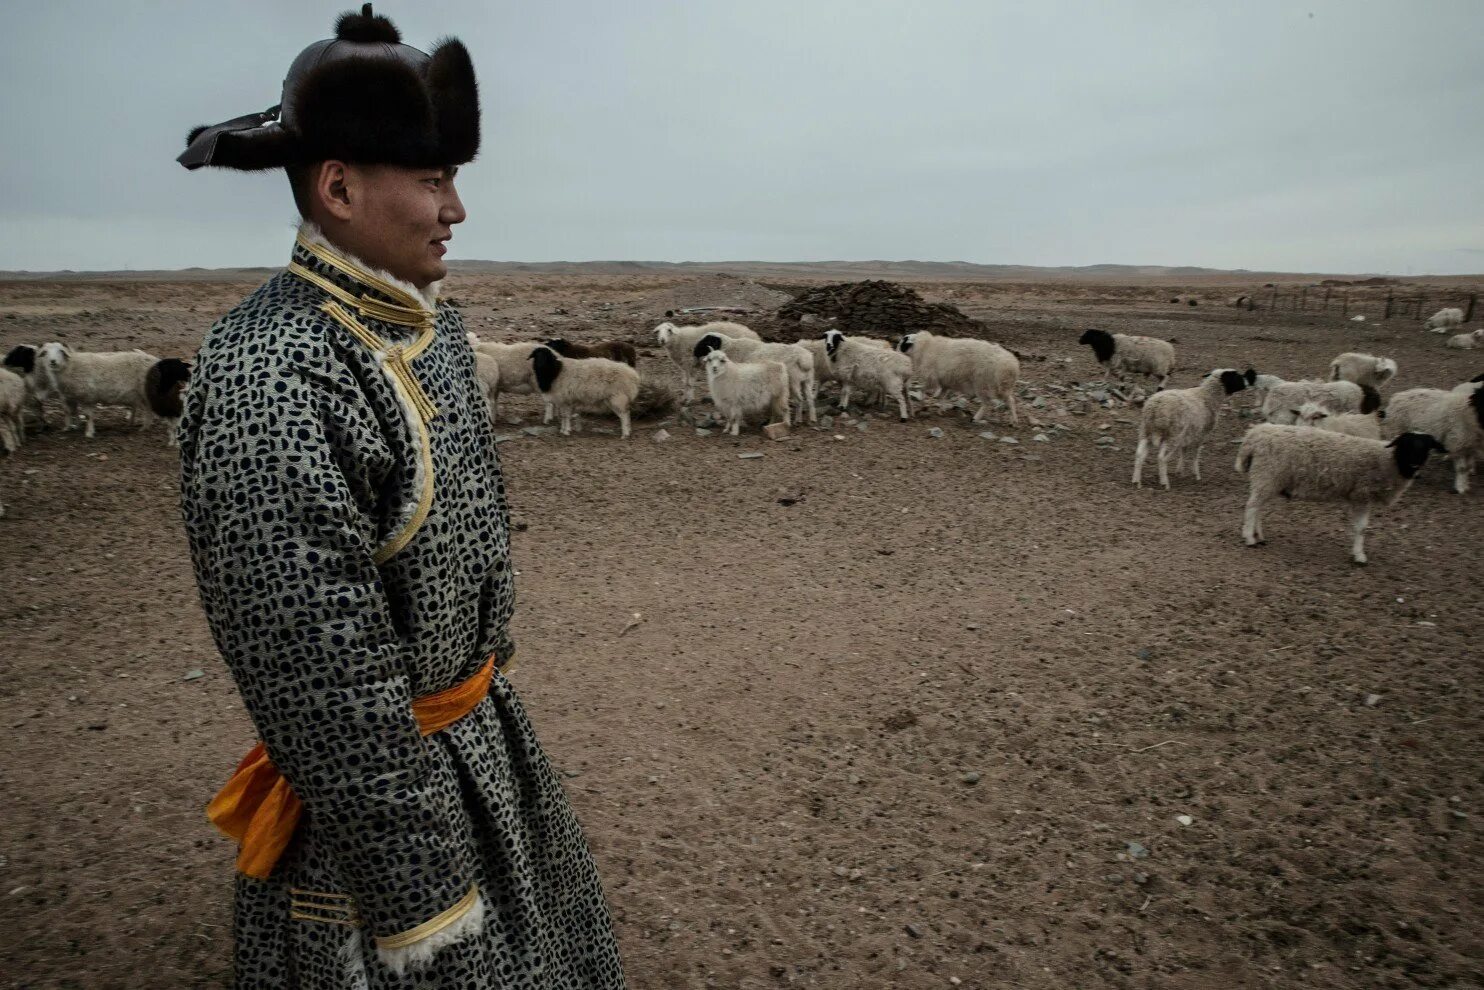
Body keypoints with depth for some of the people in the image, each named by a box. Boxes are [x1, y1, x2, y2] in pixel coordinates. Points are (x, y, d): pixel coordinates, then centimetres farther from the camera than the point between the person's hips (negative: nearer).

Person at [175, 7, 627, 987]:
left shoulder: (430, 324, 1)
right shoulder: (272, 374, -27)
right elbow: (318, 671, -27)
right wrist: (420, 898, -21)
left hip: (486, 724, 8)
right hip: (371, 774, -8)